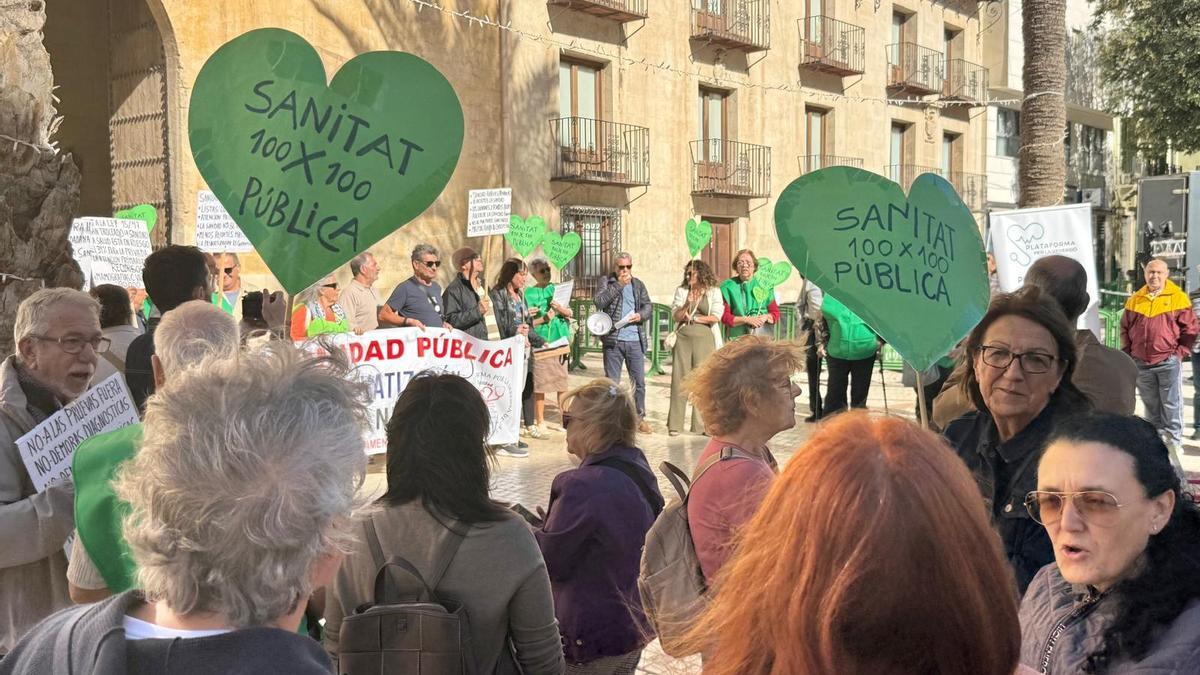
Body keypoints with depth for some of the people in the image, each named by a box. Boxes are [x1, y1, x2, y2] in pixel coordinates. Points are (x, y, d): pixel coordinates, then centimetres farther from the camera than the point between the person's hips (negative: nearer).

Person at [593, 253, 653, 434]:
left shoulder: (638, 284, 14)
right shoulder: (606, 281, 4)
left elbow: (648, 306, 12)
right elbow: (599, 302, -12)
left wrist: (641, 315, -9)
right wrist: (618, 285, -14)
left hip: (635, 340, 3)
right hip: (613, 340, -3)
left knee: (639, 381, 5)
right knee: (611, 382, 3)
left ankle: (639, 417, 15)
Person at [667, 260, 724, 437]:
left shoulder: (714, 291, 5)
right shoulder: (681, 291, 10)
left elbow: (716, 317, -5)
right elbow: (676, 316, 3)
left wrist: (693, 318, -3)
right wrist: (687, 304, -13)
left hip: (705, 339, -1)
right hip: (683, 338, 1)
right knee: (679, 380, -2)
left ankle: (702, 425, 5)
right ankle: (675, 425, 2)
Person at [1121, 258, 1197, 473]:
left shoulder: (1177, 298, -2)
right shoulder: (1135, 300, 9)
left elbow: (1191, 328, -1)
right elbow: (1125, 328, 15)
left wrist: (1179, 352, -6)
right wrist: (1128, 354, 7)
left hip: (1168, 363, -4)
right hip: (1141, 364, 4)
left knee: (1171, 406, -3)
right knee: (1151, 407, 12)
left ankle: (1174, 443, 3)